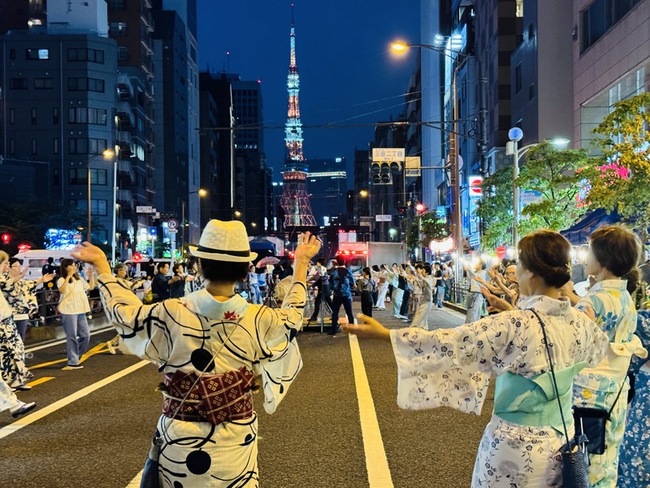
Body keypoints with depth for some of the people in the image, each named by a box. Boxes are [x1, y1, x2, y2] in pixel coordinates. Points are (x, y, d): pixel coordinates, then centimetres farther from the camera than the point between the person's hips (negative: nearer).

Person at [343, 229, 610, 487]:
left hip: (516, 447, -5)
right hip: (562, 439, 6)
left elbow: (450, 342, -22)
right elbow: (600, 344, 18)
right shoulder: (580, 323, -6)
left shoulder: (515, 326, -26)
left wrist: (384, 333, -16)